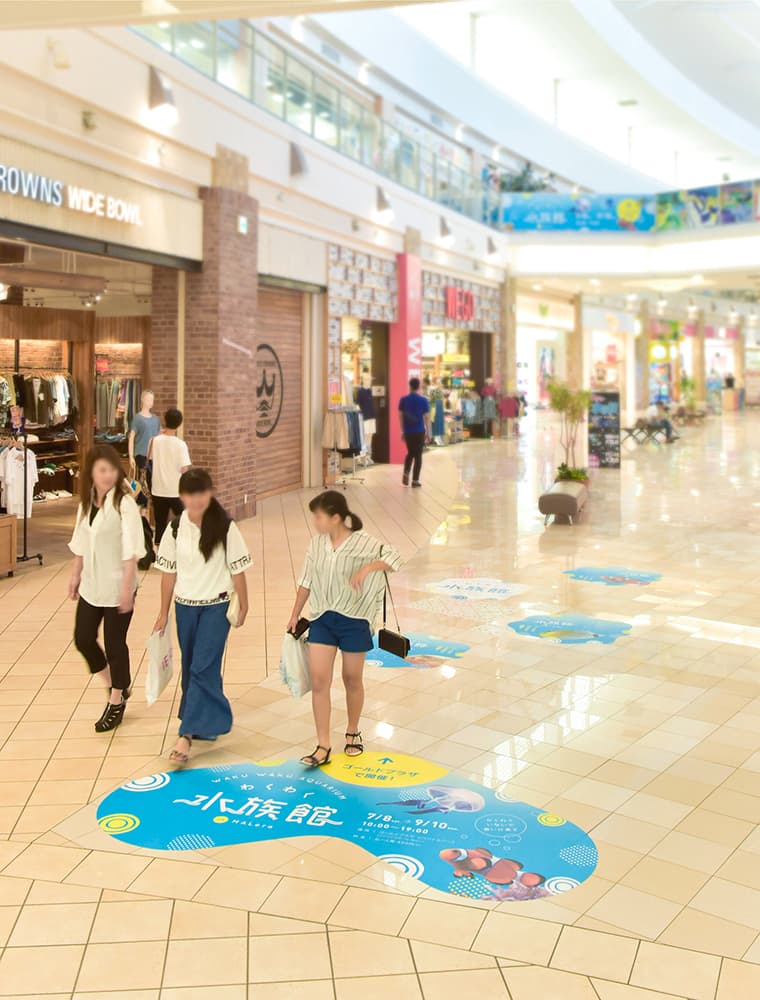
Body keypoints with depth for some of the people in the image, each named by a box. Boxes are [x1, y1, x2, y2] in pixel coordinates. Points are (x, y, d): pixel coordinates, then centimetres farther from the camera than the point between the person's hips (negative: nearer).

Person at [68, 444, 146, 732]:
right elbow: (81, 543, 13)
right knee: (83, 639, 11)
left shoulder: (124, 503, -15)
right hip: (91, 585, 6)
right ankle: (115, 685, 34)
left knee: (114, 643, 5)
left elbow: (131, 549, -17)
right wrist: (75, 574, 14)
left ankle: (116, 702, 23)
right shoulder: (87, 501, 5)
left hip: (117, 586, -6)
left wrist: (127, 587, -20)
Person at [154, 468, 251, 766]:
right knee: (191, 669, 13)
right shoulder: (176, 528, -2)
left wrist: (243, 606, 0)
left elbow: (237, 569, -5)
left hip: (216, 607, -4)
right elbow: (169, 572, 4)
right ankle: (209, 721, 33)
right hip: (185, 606, 4)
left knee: (203, 669, -10)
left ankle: (187, 735, -9)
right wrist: (164, 613, 8)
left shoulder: (225, 527, -11)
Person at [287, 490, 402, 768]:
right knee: (318, 680, -4)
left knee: (352, 679, 11)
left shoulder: (362, 542, -13)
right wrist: (295, 615, 13)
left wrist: (368, 568, -36)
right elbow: (306, 581, 9)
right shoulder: (317, 543, 1)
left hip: (354, 619, -3)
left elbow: (394, 558, -21)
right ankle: (323, 747, 1)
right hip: (322, 619, 4)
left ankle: (353, 733, 35)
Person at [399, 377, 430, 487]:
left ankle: (406, 473, -1)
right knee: (418, 455, 6)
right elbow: (426, 417, -6)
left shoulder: (403, 400, -1)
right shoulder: (423, 400, -6)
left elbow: (400, 416, 2)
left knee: (410, 453, 19)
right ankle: (415, 480, 4)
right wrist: (428, 432, 2)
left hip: (408, 431, 2)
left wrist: (402, 431, 11)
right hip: (419, 431, -2)